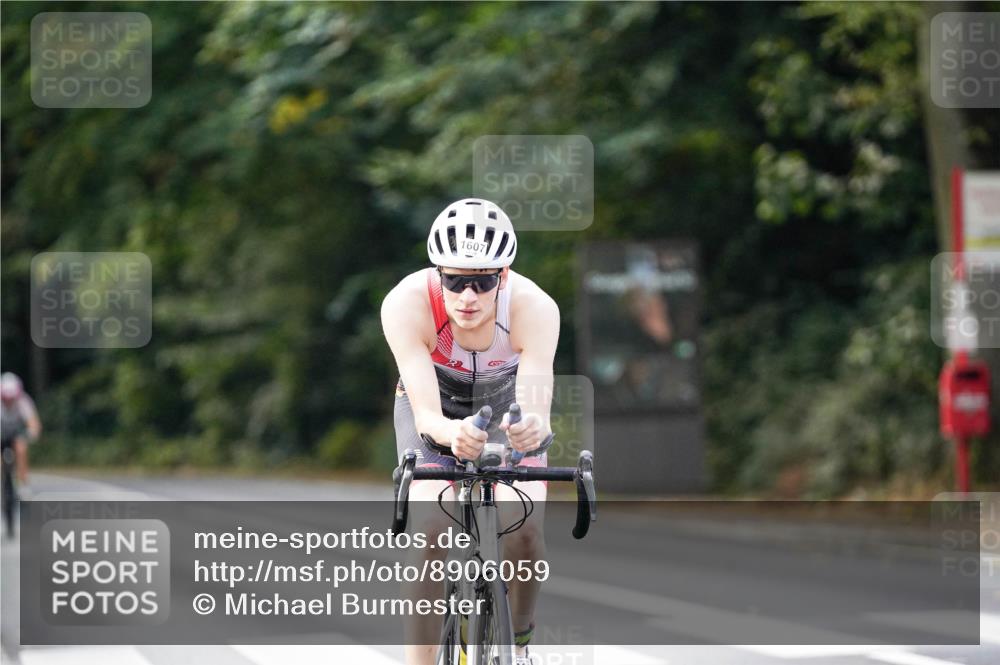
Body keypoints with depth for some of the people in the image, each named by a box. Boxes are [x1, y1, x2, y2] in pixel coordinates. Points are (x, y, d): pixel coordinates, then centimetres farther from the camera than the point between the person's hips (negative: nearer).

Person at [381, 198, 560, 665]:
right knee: (430, 530, -24)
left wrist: (532, 430, -65)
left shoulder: (534, 308, -35)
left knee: (524, 527, -21)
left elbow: (537, 410, -41)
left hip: (505, 401, 0)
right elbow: (426, 415, -40)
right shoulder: (407, 304, -36)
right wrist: (452, 433, -63)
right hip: (436, 406, 0)